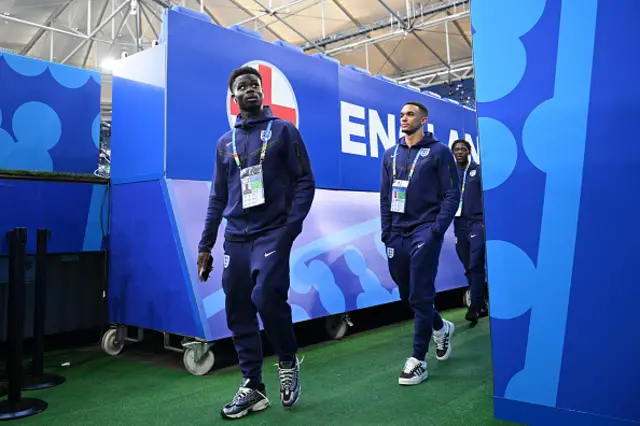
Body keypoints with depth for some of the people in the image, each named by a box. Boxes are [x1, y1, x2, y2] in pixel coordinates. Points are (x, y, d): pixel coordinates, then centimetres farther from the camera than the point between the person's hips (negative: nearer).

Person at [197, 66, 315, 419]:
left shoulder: (283, 130, 3)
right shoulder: (225, 142, 15)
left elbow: (305, 181, -1)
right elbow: (217, 197, 16)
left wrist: (292, 226, -14)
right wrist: (205, 244, 11)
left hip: (272, 233, -4)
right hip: (235, 238, 5)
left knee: (266, 296, -23)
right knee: (238, 313, 4)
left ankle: (288, 361, 6)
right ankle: (253, 388, 19)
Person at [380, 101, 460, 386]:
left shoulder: (439, 152, 0)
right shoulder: (390, 155, 14)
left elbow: (452, 194, -4)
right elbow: (385, 197, 14)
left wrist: (437, 229, -14)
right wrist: (386, 231, 5)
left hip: (425, 232, -5)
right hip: (397, 234, 6)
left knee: (420, 296, -6)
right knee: (407, 295, 13)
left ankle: (418, 360, 5)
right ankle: (440, 328, 39)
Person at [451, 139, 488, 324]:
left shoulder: (479, 171, 2)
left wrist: (485, 221, -13)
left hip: (477, 222, -4)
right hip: (460, 225, 4)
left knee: (476, 265, -13)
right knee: (469, 269, 9)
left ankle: (475, 307, -9)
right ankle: (481, 306, 21)